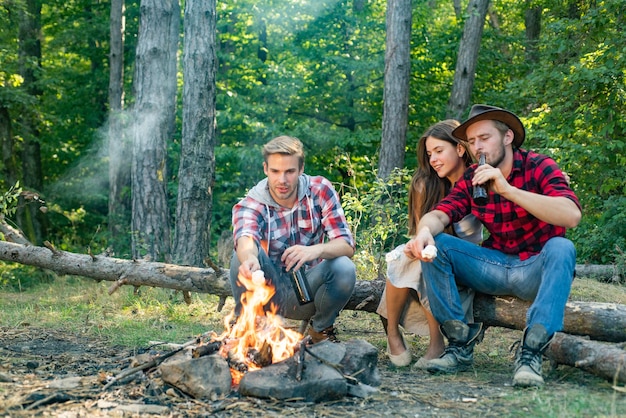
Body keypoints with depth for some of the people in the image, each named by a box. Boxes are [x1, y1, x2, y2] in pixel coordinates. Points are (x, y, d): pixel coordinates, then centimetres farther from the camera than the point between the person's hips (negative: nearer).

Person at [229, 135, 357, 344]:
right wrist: (249, 259, -62)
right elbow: (245, 238, -37)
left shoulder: (320, 190, -9)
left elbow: (347, 245, -16)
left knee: (344, 268, -28)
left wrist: (316, 250, -39)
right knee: (245, 255, -28)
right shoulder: (251, 204, -13)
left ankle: (321, 328, 1)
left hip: (307, 290, 1)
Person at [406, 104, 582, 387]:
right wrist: (425, 231, -36)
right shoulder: (471, 180, 3)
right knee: (435, 245, -13)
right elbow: (438, 215, -11)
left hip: (536, 271, -4)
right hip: (494, 271, 4)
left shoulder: (538, 167, -9)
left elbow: (572, 215, -27)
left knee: (561, 248, -33)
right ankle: (461, 344, -14)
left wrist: (507, 189, -31)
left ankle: (531, 353, -34)